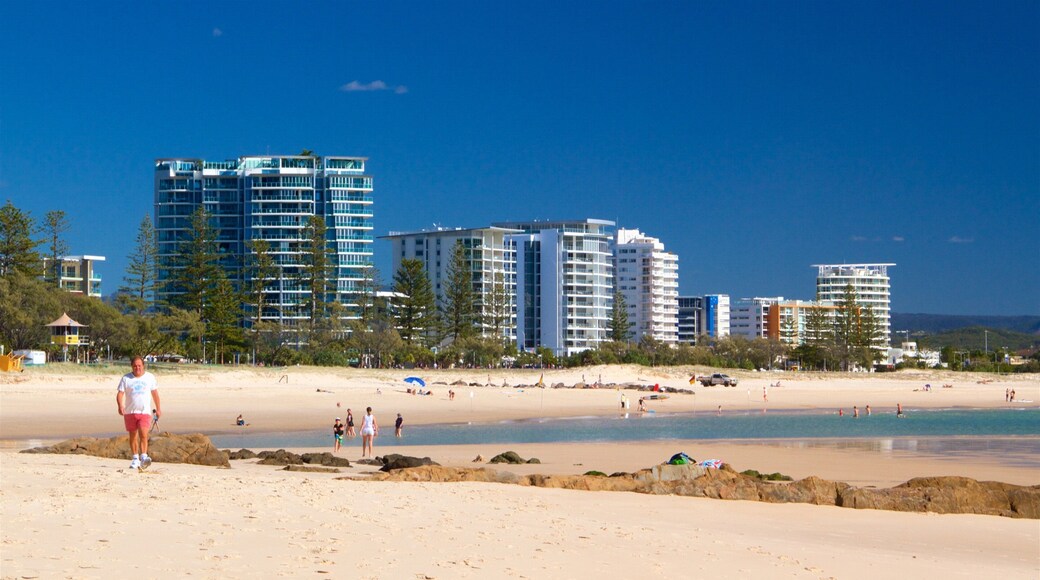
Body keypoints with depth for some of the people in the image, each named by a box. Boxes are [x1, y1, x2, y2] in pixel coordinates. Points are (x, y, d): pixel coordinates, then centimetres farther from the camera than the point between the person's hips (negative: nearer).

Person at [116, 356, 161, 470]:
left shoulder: (150, 377, 8)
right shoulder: (126, 378, 3)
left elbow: (155, 393, 16)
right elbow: (120, 393, -2)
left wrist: (158, 408, 17)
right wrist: (120, 406, -20)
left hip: (145, 412, -1)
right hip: (130, 412, 1)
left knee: (143, 435, -16)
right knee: (133, 436, 6)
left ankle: (143, 456, -20)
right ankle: (135, 458, 15)